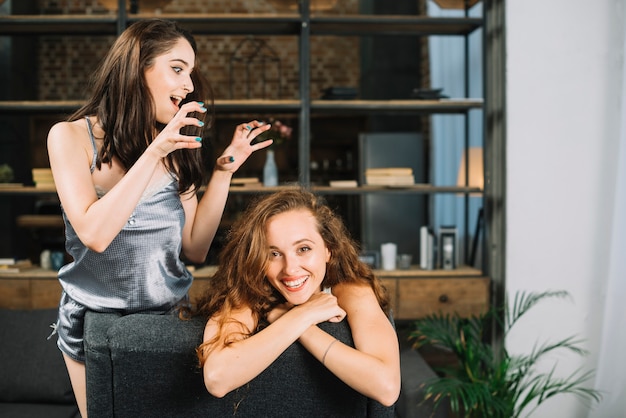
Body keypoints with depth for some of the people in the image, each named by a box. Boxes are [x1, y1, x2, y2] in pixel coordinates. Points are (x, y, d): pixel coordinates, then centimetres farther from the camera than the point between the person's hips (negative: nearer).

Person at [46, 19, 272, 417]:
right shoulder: (72, 136, -13)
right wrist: (154, 152, -31)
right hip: (95, 319, -2)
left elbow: (195, 248, -3)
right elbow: (94, 234, -27)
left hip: (171, 311, 3)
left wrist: (224, 170, -10)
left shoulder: (176, 146, -3)